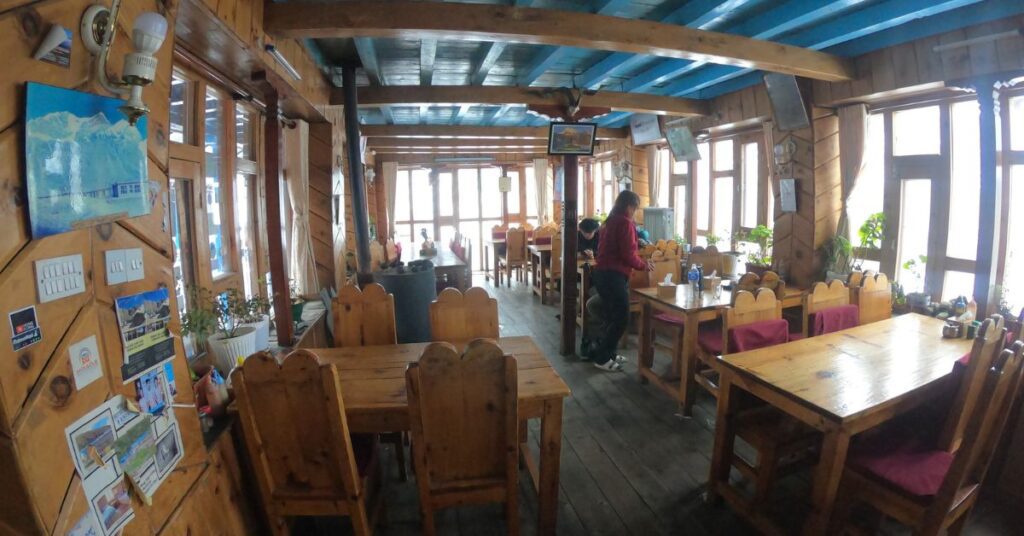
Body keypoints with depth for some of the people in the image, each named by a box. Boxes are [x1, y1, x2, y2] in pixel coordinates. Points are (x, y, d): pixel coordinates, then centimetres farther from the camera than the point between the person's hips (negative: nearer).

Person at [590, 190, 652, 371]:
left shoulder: (610, 221, 16)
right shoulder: (625, 223, -11)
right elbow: (628, 254, -16)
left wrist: (640, 261, 22)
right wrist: (643, 265, 2)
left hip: (603, 273, 10)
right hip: (613, 275, -10)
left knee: (611, 317, 15)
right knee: (621, 318, -5)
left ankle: (607, 353, 22)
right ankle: (601, 358, 1)